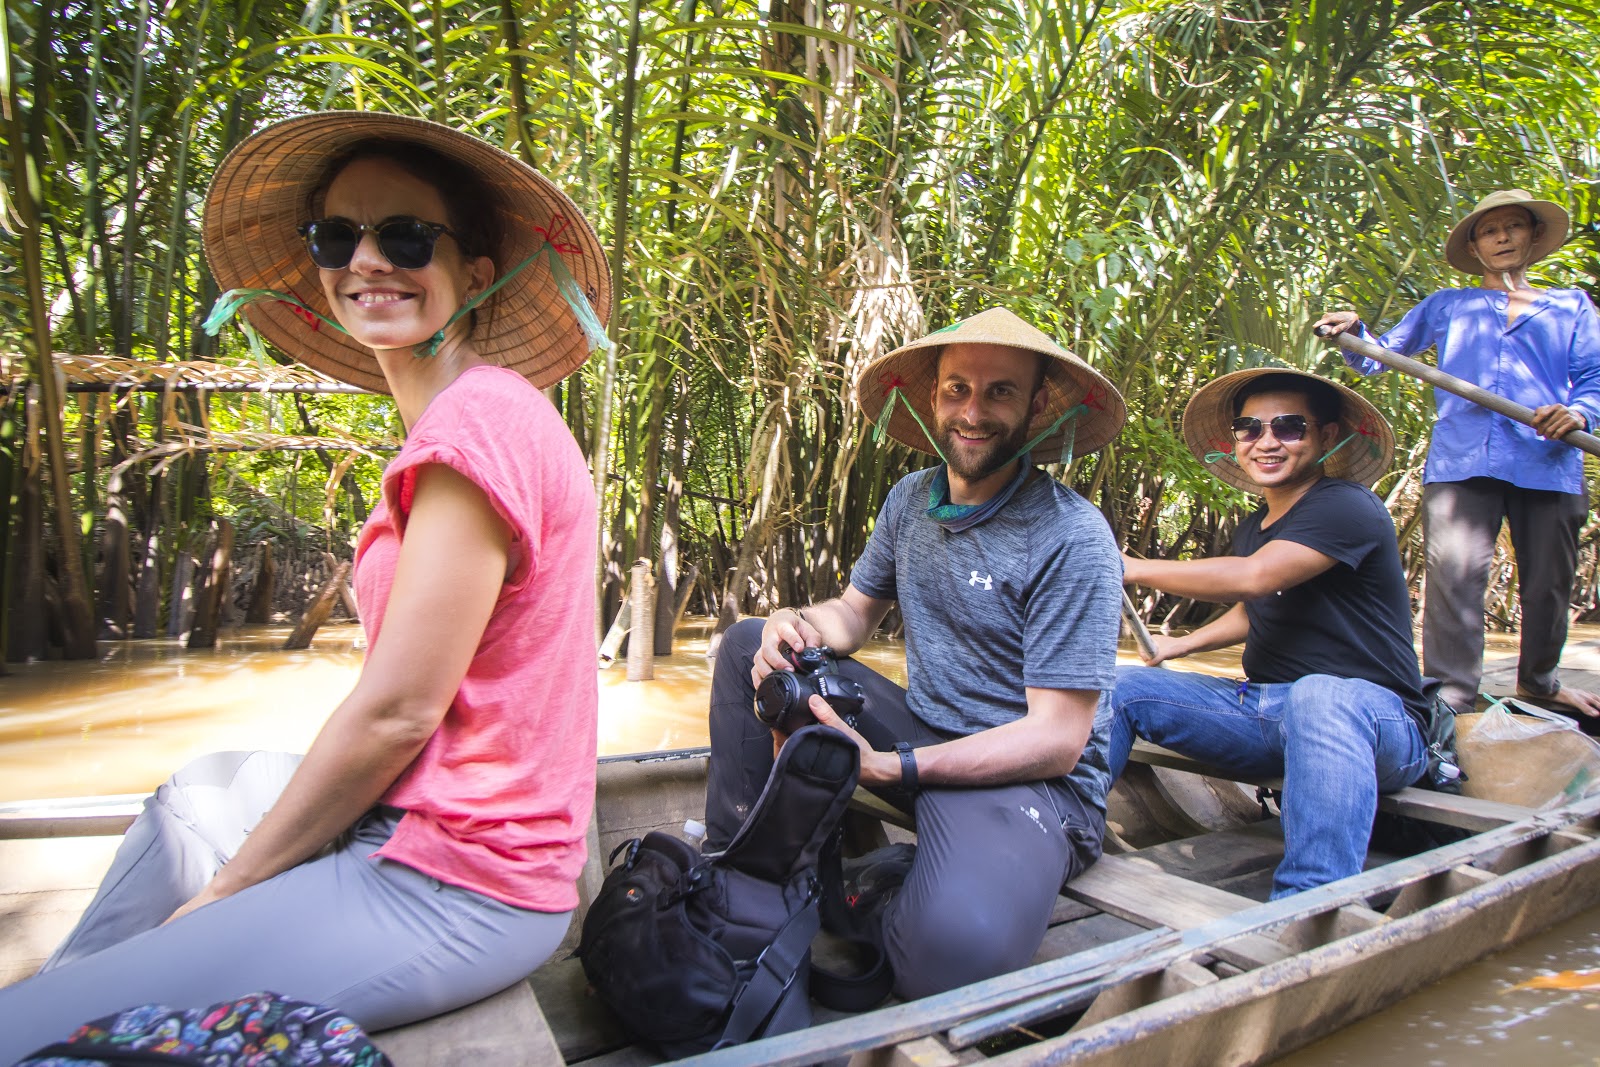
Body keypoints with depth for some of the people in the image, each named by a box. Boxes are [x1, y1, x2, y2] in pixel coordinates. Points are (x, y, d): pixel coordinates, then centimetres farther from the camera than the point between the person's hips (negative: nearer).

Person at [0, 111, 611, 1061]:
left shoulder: (479, 420, -21)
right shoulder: (481, 417, 10)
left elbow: (396, 712, -19)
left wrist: (225, 891, -4)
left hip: (453, 885, -10)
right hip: (425, 820, 10)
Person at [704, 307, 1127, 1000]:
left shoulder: (1073, 538, -19)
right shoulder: (912, 498, 3)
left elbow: (1056, 739, -20)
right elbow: (855, 611, 13)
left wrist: (885, 766, -28)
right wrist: (800, 626, -13)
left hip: (1030, 776, -6)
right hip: (921, 730, 7)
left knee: (957, 948, -37)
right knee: (747, 645, 2)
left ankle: (865, 894, -2)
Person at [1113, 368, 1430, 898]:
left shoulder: (1347, 507, -11)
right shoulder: (1254, 528, 14)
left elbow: (1253, 578, -25)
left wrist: (1133, 568, -16)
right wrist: (1181, 645, 23)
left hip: (1371, 716, -8)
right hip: (1266, 711, 8)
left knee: (1319, 696, -43)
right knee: (1119, 686, -2)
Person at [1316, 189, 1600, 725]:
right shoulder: (1446, 306, 23)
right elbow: (1380, 354, 21)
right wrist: (1354, 331, -1)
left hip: (1549, 463, 1)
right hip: (1460, 461, -1)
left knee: (1548, 581, 8)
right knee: (1453, 575, -14)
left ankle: (1538, 682, 30)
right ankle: (1450, 693, -11)